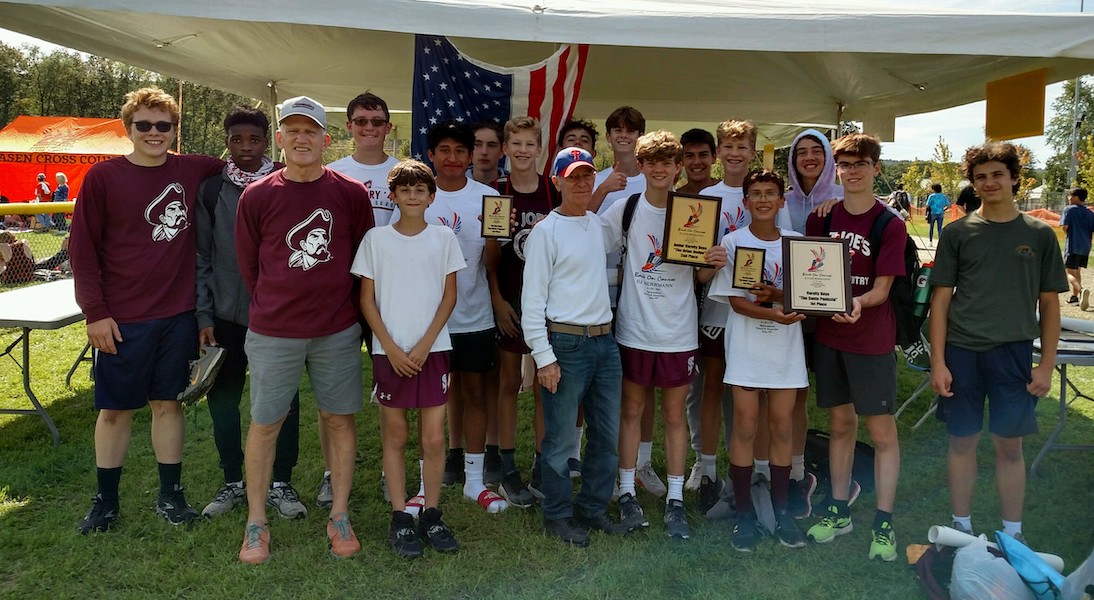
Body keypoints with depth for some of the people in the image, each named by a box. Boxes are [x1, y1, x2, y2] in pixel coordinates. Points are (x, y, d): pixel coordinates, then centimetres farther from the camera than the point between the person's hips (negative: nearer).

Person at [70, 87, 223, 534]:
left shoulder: (192, 171, 2)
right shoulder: (103, 176, -4)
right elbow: (82, 247, -4)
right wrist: (95, 312, -8)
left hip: (178, 314, 2)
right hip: (121, 319, -2)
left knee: (168, 402, 12)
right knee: (115, 409, 9)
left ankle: (170, 494, 24)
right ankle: (105, 500, 24)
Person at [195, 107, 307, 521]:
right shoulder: (211, 189, 3)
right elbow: (201, 257, 3)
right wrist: (204, 315, -2)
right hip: (226, 314, 2)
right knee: (222, 398, 8)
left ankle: (281, 483, 21)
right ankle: (233, 482, 26)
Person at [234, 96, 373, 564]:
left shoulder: (351, 194, -2)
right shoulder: (256, 196, -3)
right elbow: (248, 266, 7)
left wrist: (341, 308, 11)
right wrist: (275, 308, 11)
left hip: (338, 331, 1)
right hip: (273, 333, 0)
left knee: (340, 419, 8)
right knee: (265, 423, 7)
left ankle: (339, 517, 23)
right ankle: (256, 523, 23)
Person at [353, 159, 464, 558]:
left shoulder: (444, 238, 3)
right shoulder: (376, 239, 1)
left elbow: (449, 296, 3)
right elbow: (367, 299, 1)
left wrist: (424, 345, -7)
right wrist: (391, 348, -8)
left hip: (433, 349, 1)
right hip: (389, 351, 0)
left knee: (434, 438, 1)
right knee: (395, 436, 6)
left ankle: (431, 516, 16)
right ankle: (400, 519, 16)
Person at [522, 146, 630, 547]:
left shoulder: (601, 224, 12)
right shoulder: (545, 232, -7)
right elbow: (532, 300, -10)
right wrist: (544, 357, -14)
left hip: (605, 340, 7)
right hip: (565, 343, -6)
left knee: (608, 434, 13)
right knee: (561, 439, 2)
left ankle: (593, 508, 29)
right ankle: (558, 516, 19)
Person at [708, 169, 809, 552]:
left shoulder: (796, 243, 5)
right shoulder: (734, 242, -1)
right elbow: (736, 301, -7)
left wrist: (776, 294, -18)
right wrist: (774, 314, -24)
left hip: (786, 347, 2)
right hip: (746, 347, -2)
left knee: (782, 427, 7)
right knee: (745, 427, 0)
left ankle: (781, 510, 21)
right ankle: (744, 513, 12)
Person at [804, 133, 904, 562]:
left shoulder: (890, 225, -8)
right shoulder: (821, 217, 4)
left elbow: (881, 289, -11)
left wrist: (857, 304, -31)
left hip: (870, 338, -4)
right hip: (828, 334, 4)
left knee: (881, 430, 3)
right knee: (840, 422, 14)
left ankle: (884, 524, 13)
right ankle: (839, 511, 27)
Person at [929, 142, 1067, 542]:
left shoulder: (1039, 235, 4)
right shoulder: (958, 233, 2)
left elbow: (1049, 303, 6)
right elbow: (941, 299, 2)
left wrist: (1046, 365, 0)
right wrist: (938, 361, -4)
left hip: (1013, 352, 0)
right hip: (961, 351, 0)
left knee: (1010, 446, 7)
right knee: (963, 441, 9)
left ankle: (1012, 535, 22)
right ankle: (961, 527, 24)